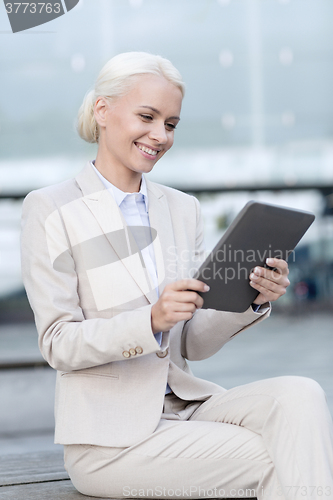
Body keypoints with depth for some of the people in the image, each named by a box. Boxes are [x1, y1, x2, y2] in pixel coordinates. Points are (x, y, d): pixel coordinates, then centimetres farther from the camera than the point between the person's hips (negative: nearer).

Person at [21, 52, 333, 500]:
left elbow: (193, 344, 9)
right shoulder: (50, 210, -4)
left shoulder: (183, 209, 12)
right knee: (278, 461, -23)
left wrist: (251, 300, -10)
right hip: (110, 436, -5)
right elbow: (58, 345, -10)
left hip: (185, 407, 5)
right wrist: (151, 320, -26)